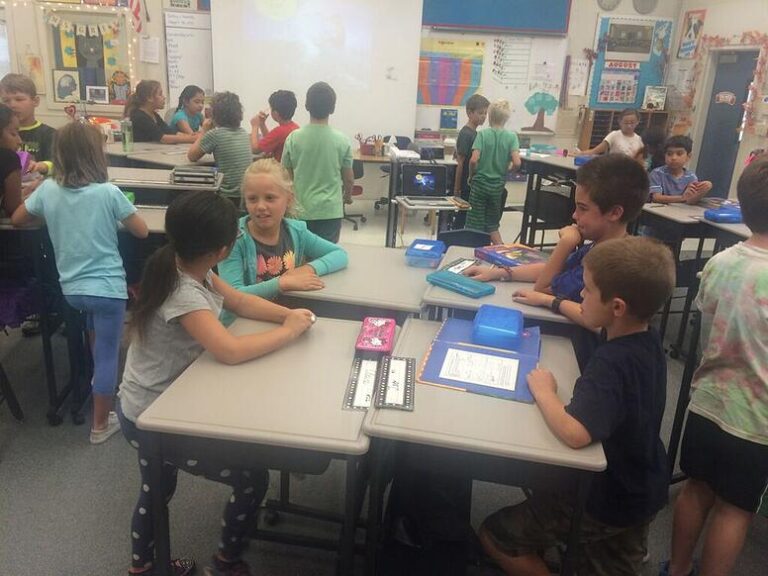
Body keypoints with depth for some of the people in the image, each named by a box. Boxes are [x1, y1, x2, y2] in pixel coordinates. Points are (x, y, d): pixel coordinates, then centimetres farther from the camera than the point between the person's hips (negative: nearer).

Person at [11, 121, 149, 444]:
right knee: (107, 354, 6)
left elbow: (16, 220, 14)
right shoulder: (108, 192, -14)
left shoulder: (47, 190, -2)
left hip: (71, 288, 5)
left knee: (99, 338, 33)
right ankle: (100, 425, 15)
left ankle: (100, 385, 46)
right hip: (106, 288, -5)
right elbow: (142, 232, -5)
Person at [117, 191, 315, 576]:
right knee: (253, 479, 3)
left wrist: (288, 314, -12)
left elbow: (239, 301, 4)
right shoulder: (183, 294, -34)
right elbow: (229, 350, -42)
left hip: (152, 407, 9)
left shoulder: (190, 268, -5)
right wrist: (289, 331, -28)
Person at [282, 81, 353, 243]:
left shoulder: (294, 138, -7)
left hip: (301, 210, 1)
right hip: (330, 210, -1)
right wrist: (348, 195, 23)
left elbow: (286, 176, 2)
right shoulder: (342, 140, -7)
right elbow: (349, 178, 2)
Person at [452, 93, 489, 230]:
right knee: (463, 216, -2)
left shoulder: (475, 133, 11)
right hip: (466, 186, -8)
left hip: (474, 185, 8)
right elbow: (460, 163, -16)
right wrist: (456, 189, -15)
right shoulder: (466, 134, -15)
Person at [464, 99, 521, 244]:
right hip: (498, 185, 3)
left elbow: (474, 160, -18)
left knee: (475, 225, 6)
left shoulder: (483, 134, -8)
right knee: (492, 224, 17)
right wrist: (505, 170, 7)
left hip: (480, 183, -3)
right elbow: (516, 163, -14)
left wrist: (471, 175, 0)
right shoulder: (511, 136, -4)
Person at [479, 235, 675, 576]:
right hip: (642, 489, 9)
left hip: (608, 503, -9)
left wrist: (543, 389, -32)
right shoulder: (646, 340, -8)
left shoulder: (612, 364, -35)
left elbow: (575, 433, -49)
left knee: (494, 535, 6)